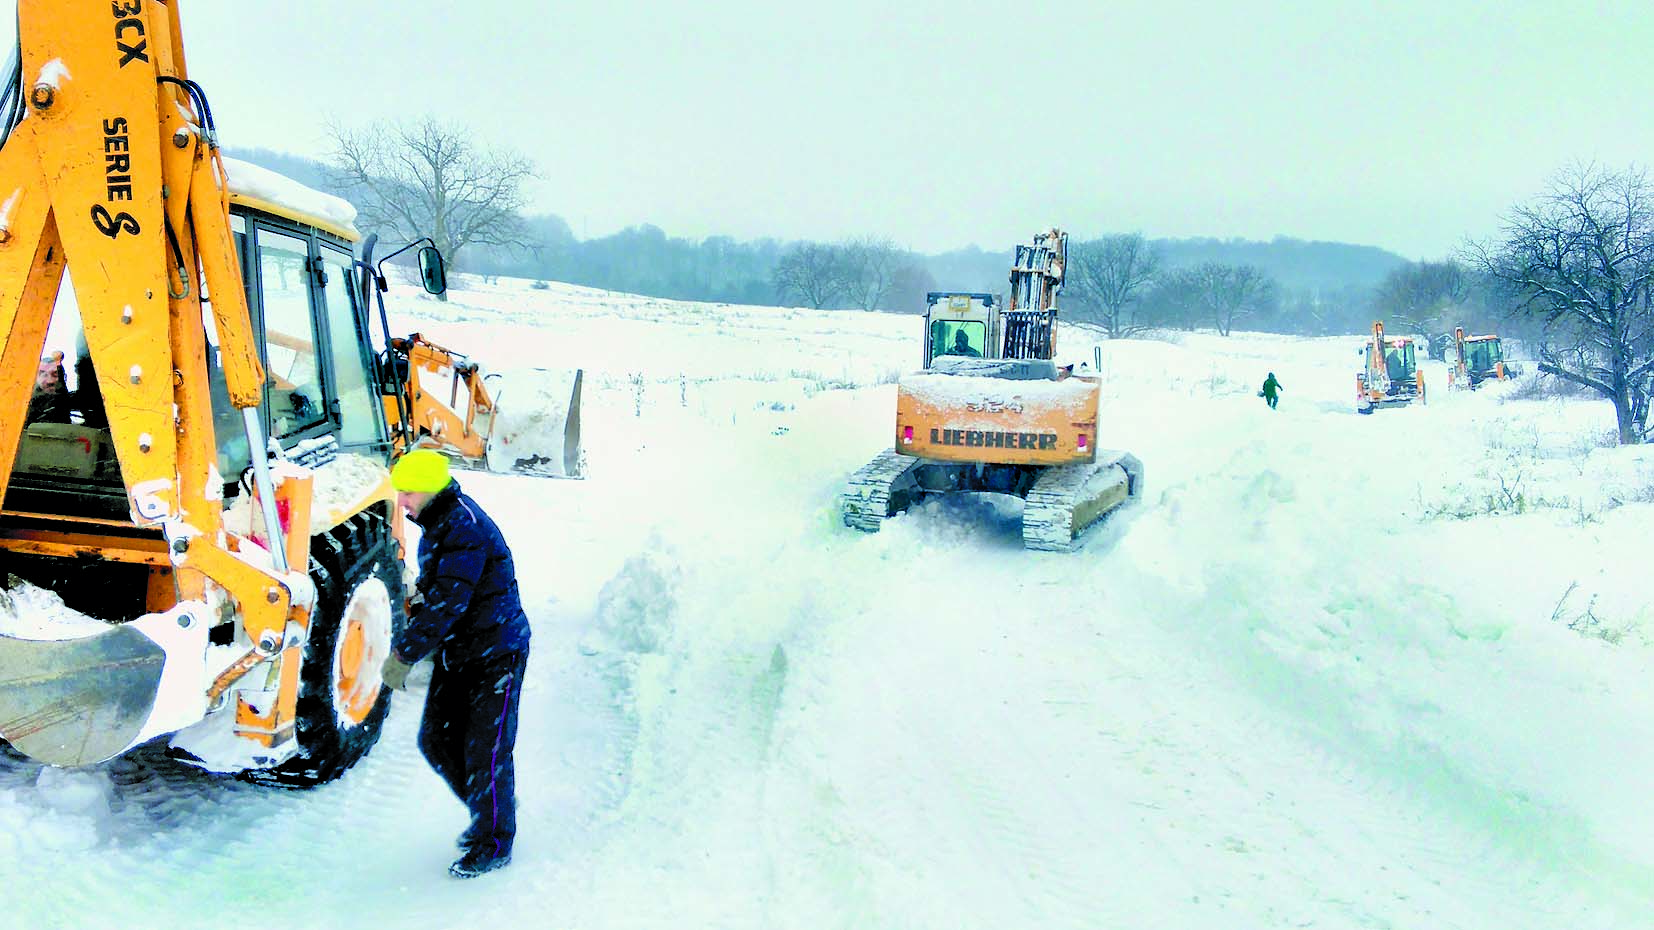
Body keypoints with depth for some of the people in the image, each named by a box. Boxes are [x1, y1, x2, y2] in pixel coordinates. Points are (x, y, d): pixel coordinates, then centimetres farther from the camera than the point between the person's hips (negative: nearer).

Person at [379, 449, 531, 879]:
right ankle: (487, 813, 31)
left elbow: (446, 604, -28)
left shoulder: (466, 531, -23)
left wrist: (403, 654, -24)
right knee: (436, 740, 11)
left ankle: (494, 843, 13)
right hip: (455, 654, 10)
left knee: (485, 751, -3)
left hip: (496, 654, -10)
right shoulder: (437, 525, 8)